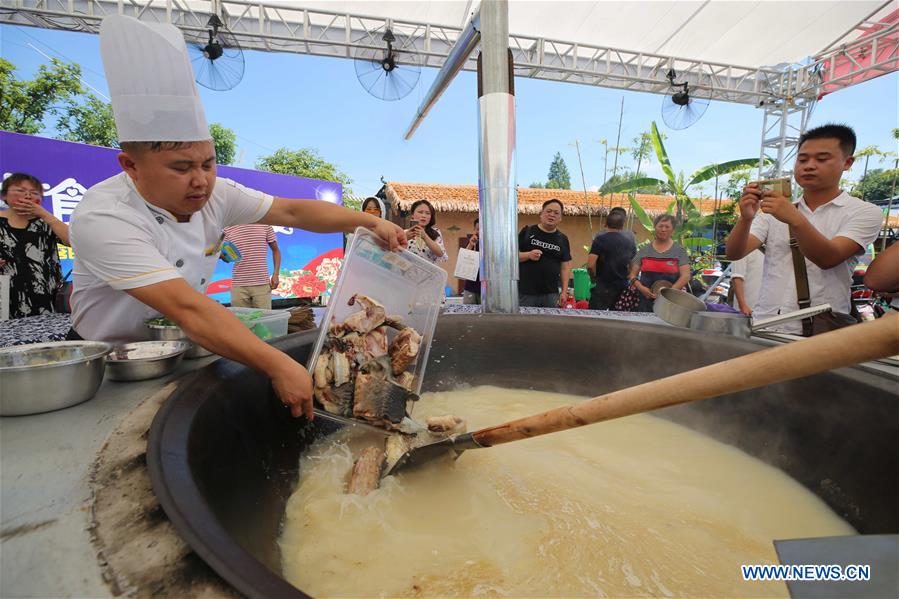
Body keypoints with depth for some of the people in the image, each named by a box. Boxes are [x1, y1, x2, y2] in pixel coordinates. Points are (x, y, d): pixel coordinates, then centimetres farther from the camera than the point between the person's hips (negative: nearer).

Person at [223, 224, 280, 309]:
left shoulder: (265, 224, 2)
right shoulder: (228, 228, 5)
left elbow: (275, 250, 9)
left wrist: (276, 274, 0)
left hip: (262, 284, -1)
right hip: (238, 285, 1)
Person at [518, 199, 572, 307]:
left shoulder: (562, 239, 10)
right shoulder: (528, 231, 3)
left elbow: (565, 266, 10)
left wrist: (564, 292, 3)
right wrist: (528, 255, -18)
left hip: (551, 294, 3)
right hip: (525, 293, -2)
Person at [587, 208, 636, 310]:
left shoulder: (600, 239, -10)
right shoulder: (630, 242, 8)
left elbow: (590, 265, -19)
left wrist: (594, 278, -2)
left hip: (602, 287, -6)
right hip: (623, 288, 6)